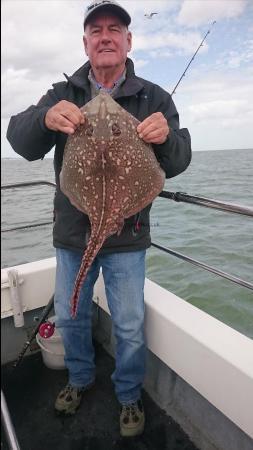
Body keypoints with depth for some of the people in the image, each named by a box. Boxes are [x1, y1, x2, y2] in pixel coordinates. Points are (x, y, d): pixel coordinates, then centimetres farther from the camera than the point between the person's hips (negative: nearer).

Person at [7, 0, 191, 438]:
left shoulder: (153, 97, 0)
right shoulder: (62, 94, 5)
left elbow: (176, 164, -8)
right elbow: (20, 140, -9)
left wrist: (167, 137, -31)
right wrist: (45, 118, -32)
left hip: (127, 237, -2)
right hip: (71, 233, 3)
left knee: (130, 327, 10)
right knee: (69, 316, 19)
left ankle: (129, 397, 40)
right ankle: (80, 378, 48)